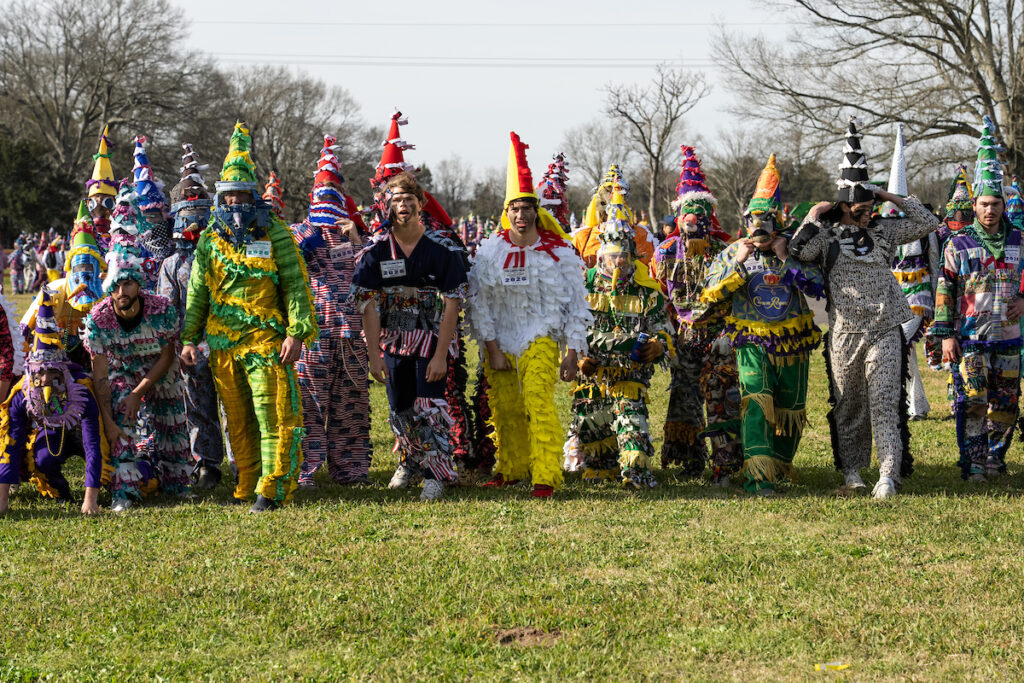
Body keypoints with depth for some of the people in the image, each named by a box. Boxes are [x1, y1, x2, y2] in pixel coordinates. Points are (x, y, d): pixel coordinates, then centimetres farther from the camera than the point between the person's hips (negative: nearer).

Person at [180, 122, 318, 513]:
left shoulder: (275, 235, 0)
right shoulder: (210, 240, 12)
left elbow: (296, 286, -3)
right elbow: (197, 293, 15)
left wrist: (298, 333, -12)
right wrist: (189, 338, 10)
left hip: (266, 340, -4)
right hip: (222, 344, 4)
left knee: (274, 417, -9)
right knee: (238, 419, 10)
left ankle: (273, 490, -9)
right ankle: (246, 486, 18)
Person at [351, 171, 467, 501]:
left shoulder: (444, 250, -9)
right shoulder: (375, 252, -4)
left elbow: (451, 305, -10)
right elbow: (368, 306, -5)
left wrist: (441, 355, -15)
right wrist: (373, 355, -10)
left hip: (432, 339, -3)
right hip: (392, 340, 3)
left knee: (429, 407, -11)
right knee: (400, 408, 10)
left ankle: (436, 474, -2)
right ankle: (409, 460, 34)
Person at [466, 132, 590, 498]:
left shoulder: (559, 252, -1)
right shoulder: (490, 251, 0)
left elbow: (576, 305, 3)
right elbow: (479, 304, 1)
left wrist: (572, 354, -2)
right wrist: (492, 350, -4)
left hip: (541, 340, -2)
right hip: (500, 342, 2)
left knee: (538, 401, -20)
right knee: (505, 410, 6)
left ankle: (545, 477, -22)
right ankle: (510, 468, 28)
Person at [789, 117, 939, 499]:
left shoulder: (883, 231, 10)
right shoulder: (827, 236, 2)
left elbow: (927, 223, 12)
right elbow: (799, 250, -16)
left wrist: (894, 199, 6)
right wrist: (814, 216, -6)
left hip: (885, 332, 1)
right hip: (844, 334, -1)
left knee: (885, 405, -8)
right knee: (848, 406, 8)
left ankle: (888, 476, -12)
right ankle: (851, 470, 22)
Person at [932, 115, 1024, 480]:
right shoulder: (959, 244, -2)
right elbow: (945, 291, -2)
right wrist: (945, 334, -7)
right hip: (969, 338, -3)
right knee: (971, 401, -8)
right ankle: (973, 464, -1)